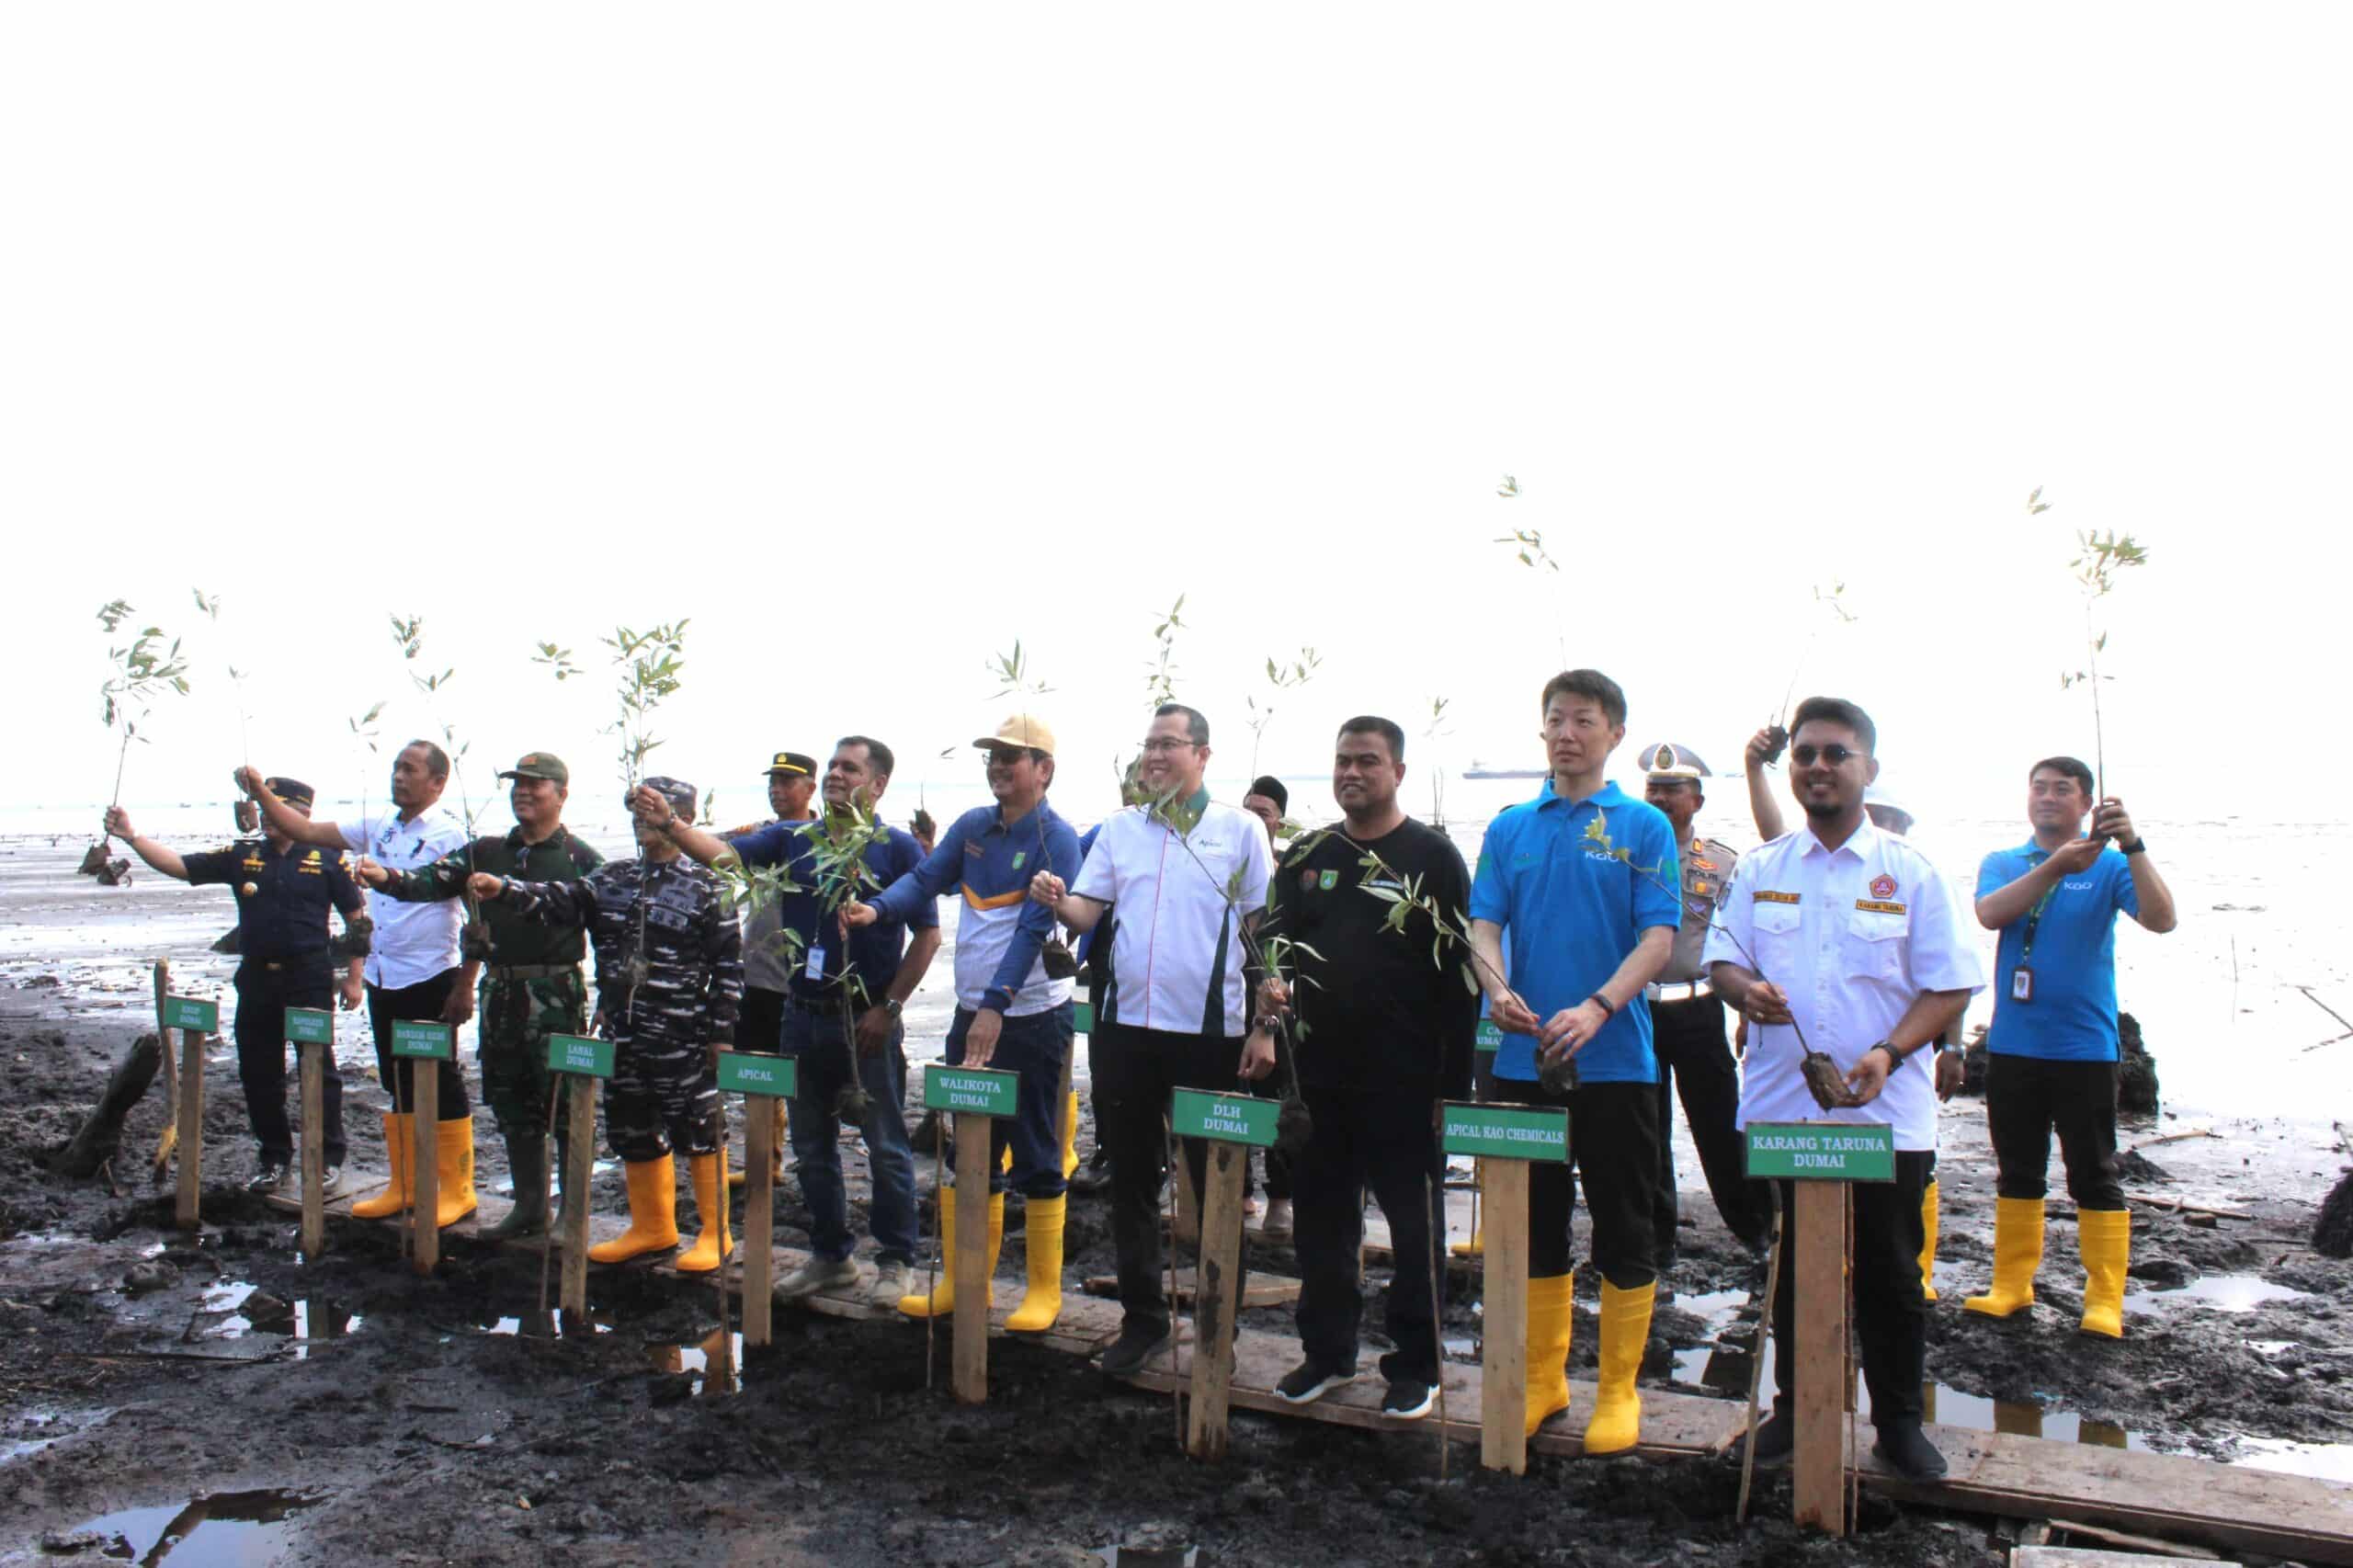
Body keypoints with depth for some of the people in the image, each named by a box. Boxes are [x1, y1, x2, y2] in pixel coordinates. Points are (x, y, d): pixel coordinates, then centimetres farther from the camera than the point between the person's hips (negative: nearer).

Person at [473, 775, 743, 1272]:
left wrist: (721, 1032, -9)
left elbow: (729, 964, -6)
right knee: (633, 1133, 15)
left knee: (699, 1133, -1)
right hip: (621, 1036, 6)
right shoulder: (610, 879, 11)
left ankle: (716, 1234, 11)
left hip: (682, 1040, -6)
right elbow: (557, 901, 0)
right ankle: (652, 1227, 30)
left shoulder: (706, 889, -5)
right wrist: (504, 890, -18)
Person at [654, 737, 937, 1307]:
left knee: (886, 1146, 4)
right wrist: (670, 824, -22)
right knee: (811, 1146, 14)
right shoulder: (794, 838, 7)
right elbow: (724, 853, -5)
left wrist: (888, 1008, -10)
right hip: (804, 1017, 5)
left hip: (867, 1023, -5)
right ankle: (830, 1256, 29)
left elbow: (927, 935, -6)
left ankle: (898, 1261, 18)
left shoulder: (898, 848, -5)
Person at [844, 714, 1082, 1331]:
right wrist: (877, 909, -18)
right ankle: (962, 1280, 26)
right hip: (971, 1014, 6)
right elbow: (926, 879, 3)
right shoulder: (972, 826, 8)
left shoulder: (1056, 840, -12)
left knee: (1036, 1158, 3)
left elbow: (1035, 929, -19)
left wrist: (996, 1005, -27)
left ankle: (1044, 1290, 16)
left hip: (1032, 1018, -6)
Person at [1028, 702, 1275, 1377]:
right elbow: (1086, 911, 4)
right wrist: (1055, 901, -19)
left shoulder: (1240, 828, -1)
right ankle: (1142, 1316, 25)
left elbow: (1266, 928, -1)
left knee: (1215, 1181, 7)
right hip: (1125, 1026, 4)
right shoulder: (1120, 829, 9)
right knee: (1132, 1177, 12)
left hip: (1209, 1031, -3)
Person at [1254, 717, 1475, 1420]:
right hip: (1319, 1072, 5)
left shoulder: (1432, 857, -3)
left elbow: (1459, 972, -5)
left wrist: (1454, 1080, -10)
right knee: (1321, 1218, 12)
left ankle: (1416, 1365, 17)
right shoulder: (1308, 856, 11)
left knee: (1413, 1223, 4)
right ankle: (1327, 1350, 27)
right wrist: (1273, 984, -11)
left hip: (1406, 1078, -5)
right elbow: (1277, 933, 13)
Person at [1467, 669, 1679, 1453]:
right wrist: (1497, 989, -19)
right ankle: (1543, 1376, 25)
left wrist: (1597, 1008, -25)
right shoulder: (1510, 828, 9)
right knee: (1536, 1225, 12)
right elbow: (1485, 924, 3)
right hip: (1525, 1061, 3)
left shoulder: (1643, 827, -1)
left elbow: (1659, 937, -9)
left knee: (1623, 1232, 5)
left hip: (1615, 1062, -3)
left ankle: (1619, 1389, 19)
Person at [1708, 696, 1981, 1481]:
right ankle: (1794, 1408, 27)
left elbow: (1949, 986, -3)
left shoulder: (1910, 872, -1)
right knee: (1792, 1268, 13)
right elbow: (1723, 956, 7)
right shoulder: (1759, 869, 7)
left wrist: (1889, 1052, -18)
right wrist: (1744, 989, -17)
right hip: (1779, 1112, 2)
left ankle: (1900, 1422, 24)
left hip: (1887, 1116, -2)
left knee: (1889, 1274, 8)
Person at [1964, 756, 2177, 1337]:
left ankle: (2105, 1300, 7)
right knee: (2017, 1172, 12)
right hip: (2012, 1046, 3)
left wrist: (2133, 846, -27)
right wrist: (2056, 866, -25)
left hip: (2085, 1048, -3)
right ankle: (2012, 1286, 20)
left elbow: (2161, 919, -17)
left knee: (2094, 1175, 1)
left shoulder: (2110, 866, 0)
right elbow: (1989, 913, -14)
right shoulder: (2002, 864, 7)